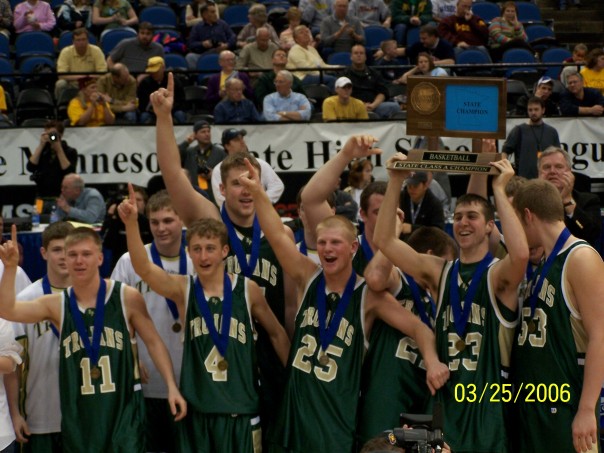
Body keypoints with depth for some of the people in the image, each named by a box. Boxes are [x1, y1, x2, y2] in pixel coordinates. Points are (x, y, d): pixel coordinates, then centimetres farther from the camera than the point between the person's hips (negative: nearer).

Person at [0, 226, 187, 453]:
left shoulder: (127, 298, -3)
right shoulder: (56, 305, 3)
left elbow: (153, 342, 3)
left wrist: (172, 386, -5)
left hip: (124, 410, -3)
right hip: (78, 415, 3)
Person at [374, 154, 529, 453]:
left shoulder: (499, 275, -5)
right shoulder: (439, 272, 8)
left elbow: (521, 254, -29)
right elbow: (383, 240, 2)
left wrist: (499, 190, -22)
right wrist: (396, 182, -6)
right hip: (446, 397, 4)